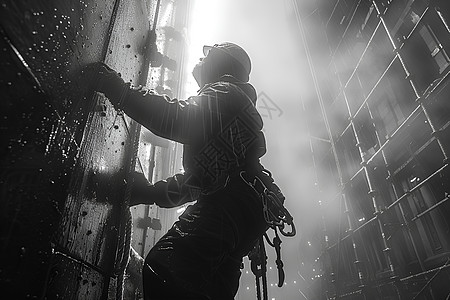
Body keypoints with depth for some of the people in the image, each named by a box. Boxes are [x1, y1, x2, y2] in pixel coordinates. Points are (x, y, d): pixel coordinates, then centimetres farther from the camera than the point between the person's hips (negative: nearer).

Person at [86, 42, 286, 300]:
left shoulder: (225, 92, 7)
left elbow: (180, 121, -16)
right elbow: (200, 175, 31)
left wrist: (119, 90, -10)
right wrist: (151, 192, 24)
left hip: (228, 205, -11)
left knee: (165, 271, -24)